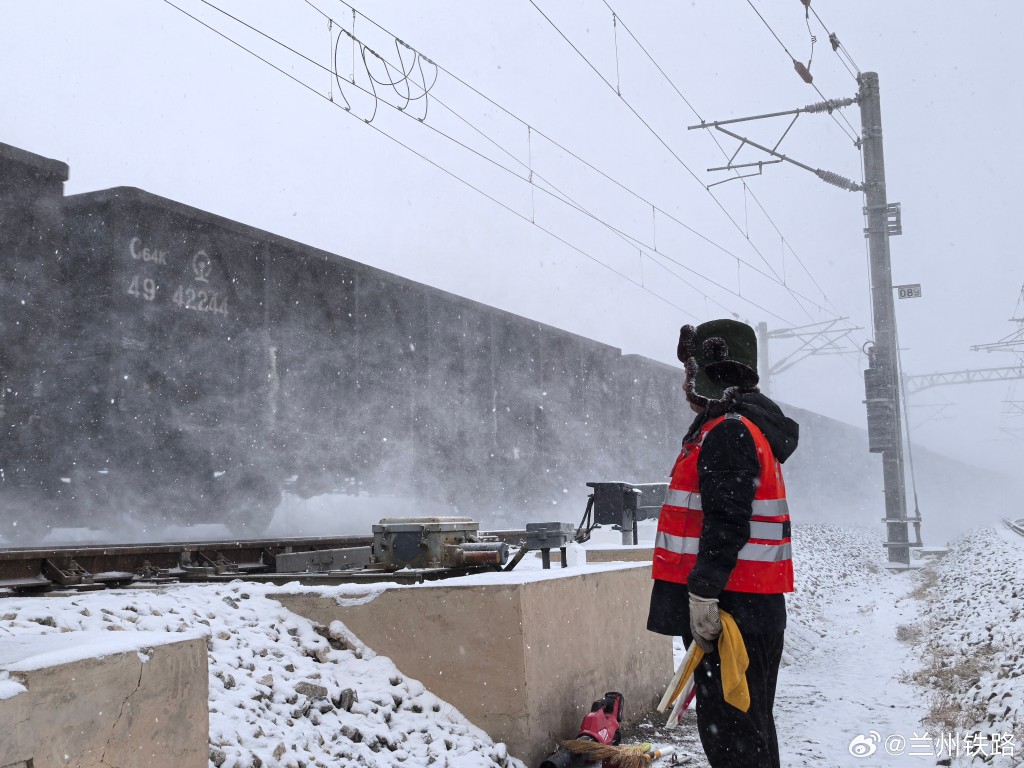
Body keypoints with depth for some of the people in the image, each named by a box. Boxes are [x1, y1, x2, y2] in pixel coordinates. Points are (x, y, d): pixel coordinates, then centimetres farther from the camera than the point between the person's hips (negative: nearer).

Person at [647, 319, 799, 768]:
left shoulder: (728, 432, -14)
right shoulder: (750, 427, 19)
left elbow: (726, 524, -23)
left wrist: (703, 595, -22)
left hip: (731, 610, -11)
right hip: (751, 605, 11)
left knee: (730, 732, -6)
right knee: (749, 724, 18)